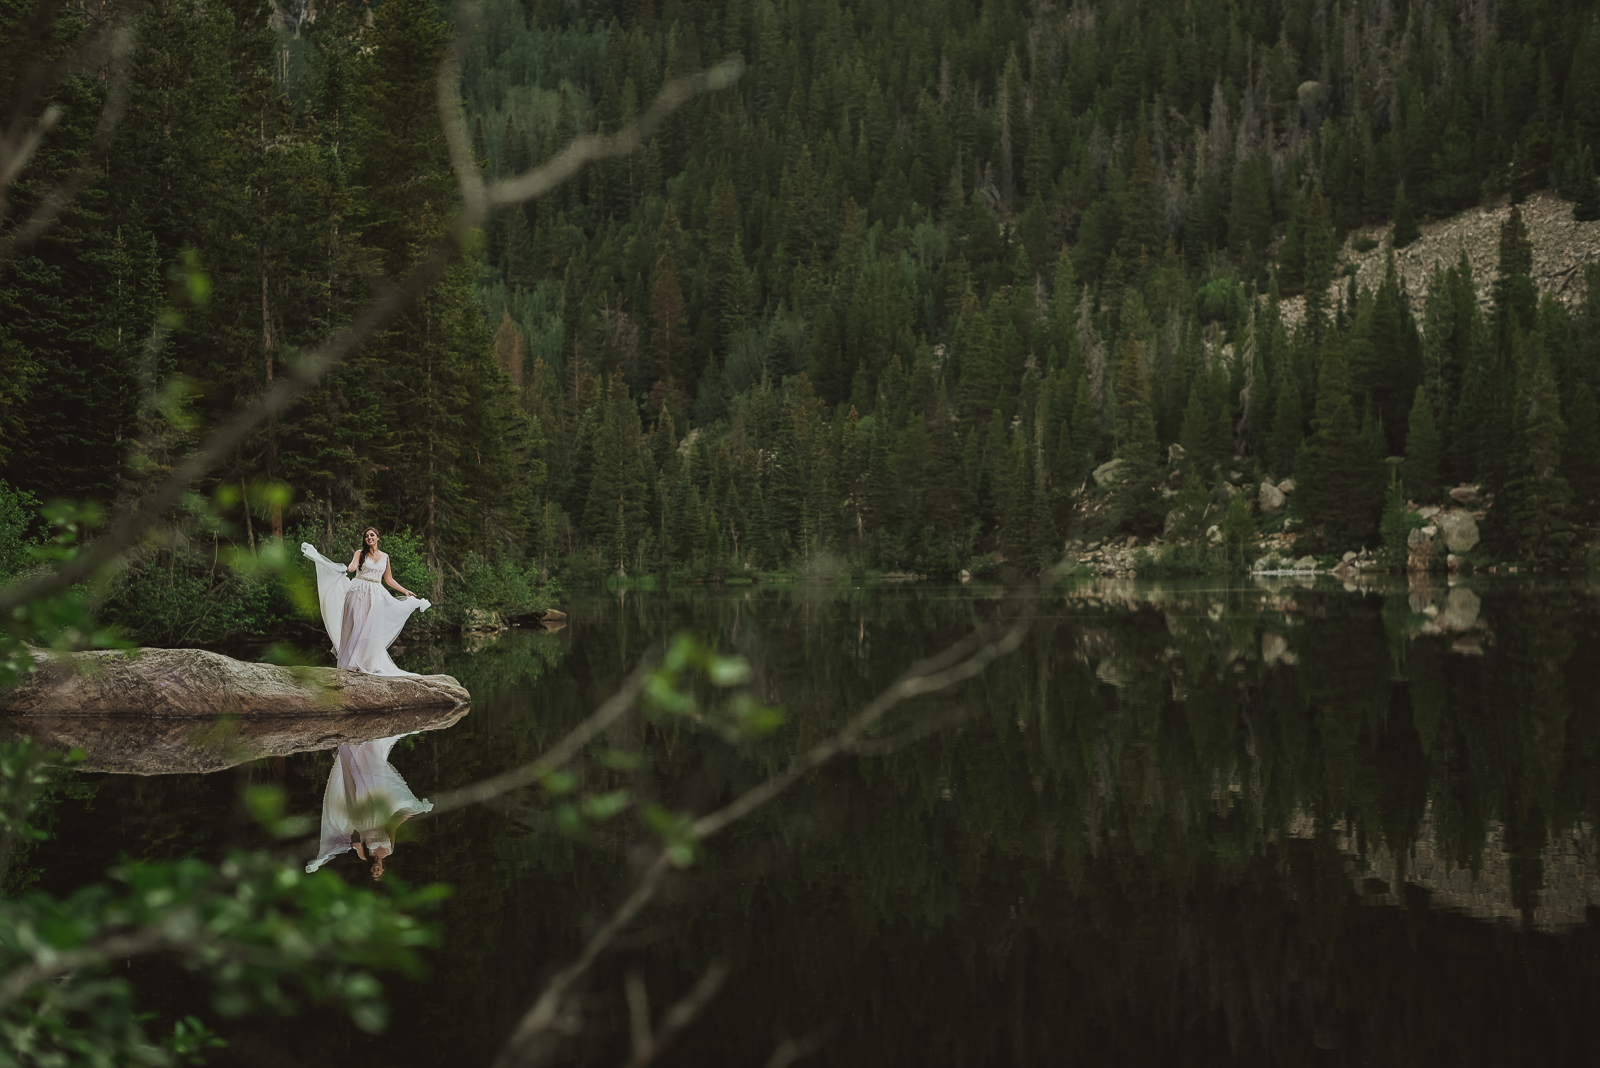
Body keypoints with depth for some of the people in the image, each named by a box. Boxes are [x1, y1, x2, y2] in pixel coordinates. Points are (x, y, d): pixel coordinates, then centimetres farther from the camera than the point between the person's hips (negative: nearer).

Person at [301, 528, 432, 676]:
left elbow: (389, 579, 20)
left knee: (372, 629, 0)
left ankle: (370, 664, 4)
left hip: (375, 596, 3)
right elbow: (352, 567, -16)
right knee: (355, 625, -5)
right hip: (359, 592, -3)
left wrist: (405, 591, 19)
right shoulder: (360, 553, 3)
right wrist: (347, 569, -39)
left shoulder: (384, 557, 14)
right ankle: (353, 663, -2)